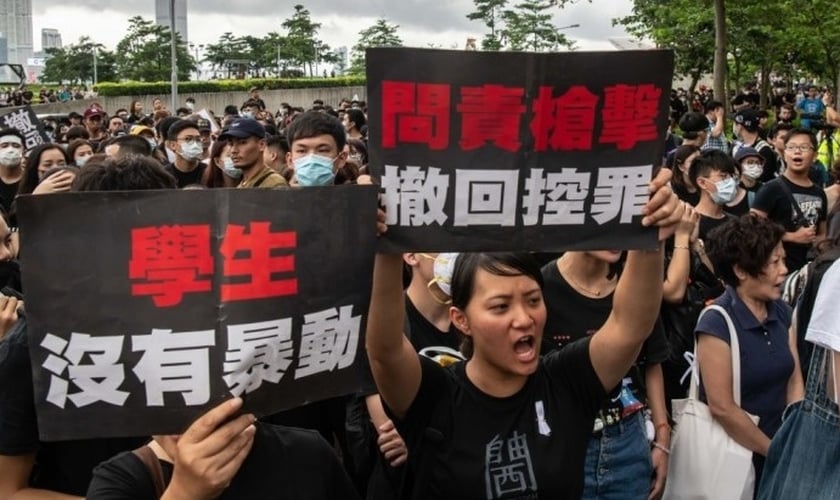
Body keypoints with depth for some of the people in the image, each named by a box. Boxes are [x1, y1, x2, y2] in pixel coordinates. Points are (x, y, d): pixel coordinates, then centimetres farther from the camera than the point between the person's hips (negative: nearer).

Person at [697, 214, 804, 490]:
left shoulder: (782, 311, 2)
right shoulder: (717, 324, -19)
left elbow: (795, 381, 3)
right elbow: (722, 407, -20)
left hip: (778, 448, 6)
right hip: (734, 456, -6)